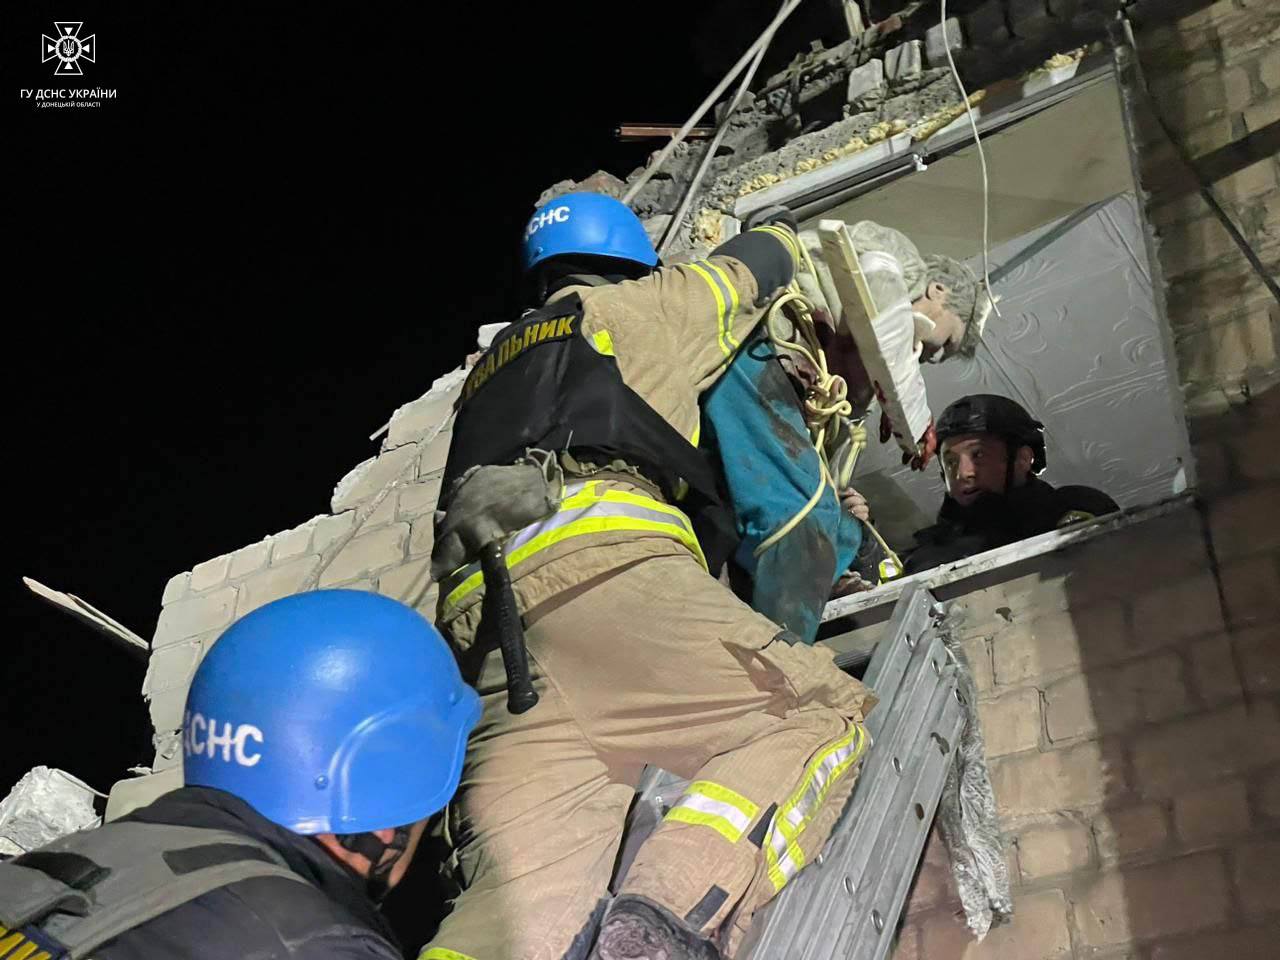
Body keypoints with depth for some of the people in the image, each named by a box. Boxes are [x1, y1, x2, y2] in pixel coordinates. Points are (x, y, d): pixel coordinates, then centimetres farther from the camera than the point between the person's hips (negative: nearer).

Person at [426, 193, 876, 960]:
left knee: (530, 878, -8)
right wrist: (778, 230, 62)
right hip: (601, 558, -6)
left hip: (479, 609, 6)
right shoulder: (634, 306, 24)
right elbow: (754, 270, 40)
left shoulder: (493, 368, 39)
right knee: (823, 714, -6)